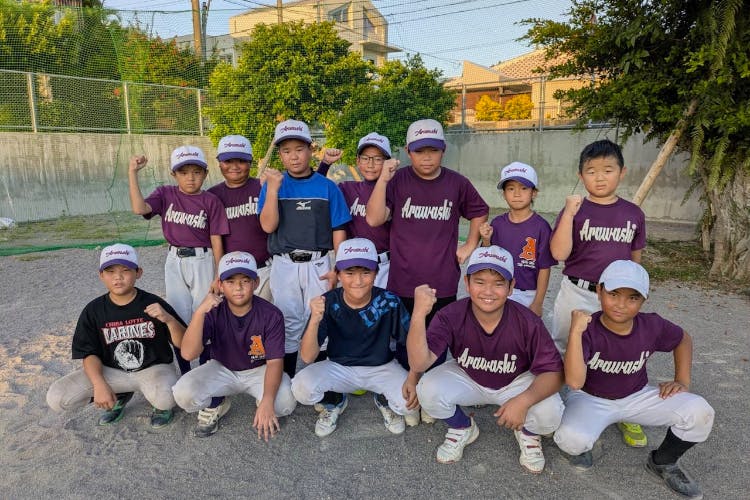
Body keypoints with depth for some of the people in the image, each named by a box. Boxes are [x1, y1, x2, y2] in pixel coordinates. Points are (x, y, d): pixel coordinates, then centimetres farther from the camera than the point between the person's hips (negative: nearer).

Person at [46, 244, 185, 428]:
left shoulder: (153, 303, -13)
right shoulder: (93, 310, -6)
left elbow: (183, 344, -13)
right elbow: (89, 353, -4)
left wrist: (169, 320, -33)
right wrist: (99, 385, -22)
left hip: (153, 368, -3)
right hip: (111, 371, 4)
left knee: (165, 399, -36)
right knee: (56, 399, -14)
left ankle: (162, 404, 5)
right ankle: (120, 396, 10)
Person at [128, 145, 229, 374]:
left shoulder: (211, 201, -6)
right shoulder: (165, 194, 1)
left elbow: (216, 241, -5)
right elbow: (139, 208, -17)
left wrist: (219, 276, -6)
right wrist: (132, 174, -19)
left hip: (202, 262, -2)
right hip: (175, 262, 3)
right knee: (178, 320, 10)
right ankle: (185, 374, 25)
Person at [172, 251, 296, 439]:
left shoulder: (271, 315, -21)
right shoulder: (213, 311, -18)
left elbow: (275, 361, -22)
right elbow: (188, 354, -28)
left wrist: (267, 402, -38)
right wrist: (199, 312, -42)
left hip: (259, 371, -1)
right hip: (221, 369, 2)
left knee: (285, 402, -30)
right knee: (183, 393, -25)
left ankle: (266, 412, 8)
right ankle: (216, 405, 9)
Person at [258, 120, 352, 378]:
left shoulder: (327, 187, 1)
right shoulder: (272, 185, 2)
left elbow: (338, 230, 1)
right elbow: (268, 226, -10)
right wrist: (273, 187, -17)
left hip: (318, 265, 0)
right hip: (284, 266, 0)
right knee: (288, 324, 10)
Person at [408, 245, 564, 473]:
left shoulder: (527, 322, -27)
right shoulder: (451, 316, -26)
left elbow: (554, 372, -20)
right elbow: (419, 363, -35)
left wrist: (524, 400, -40)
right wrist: (419, 314, -52)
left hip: (517, 383, 0)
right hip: (466, 379, 1)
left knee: (550, 413, -29)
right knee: (428, 391, -27)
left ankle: (527, 433, 12)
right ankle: (462, 428, 9)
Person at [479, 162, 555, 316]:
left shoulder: (541, 226, -10)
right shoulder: (497, 223, 0)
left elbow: (544, 268, -7)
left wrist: (537, 303, -6)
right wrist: (486, 240, -13)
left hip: (528, 296, -3)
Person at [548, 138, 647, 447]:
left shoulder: (633, 214, 1)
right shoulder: (574, 210, -8)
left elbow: (635, 258, 12)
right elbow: (559, 254, -19)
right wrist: (569, 214, -27)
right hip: (576, 295, -2)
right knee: (563, 352, 12)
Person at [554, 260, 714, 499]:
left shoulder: (653, 326, -13)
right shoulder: (588, 330, -26)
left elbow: (683, 339, 12)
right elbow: (575, 382, -38)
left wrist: (682, 381, 2)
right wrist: (575, 331, -44)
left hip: (637, 397, 4)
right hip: (590, 399, -4)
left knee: (699, 411, -17)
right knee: (570, 439, -34)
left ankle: (662, 462, 11)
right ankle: (584, 444, 8)